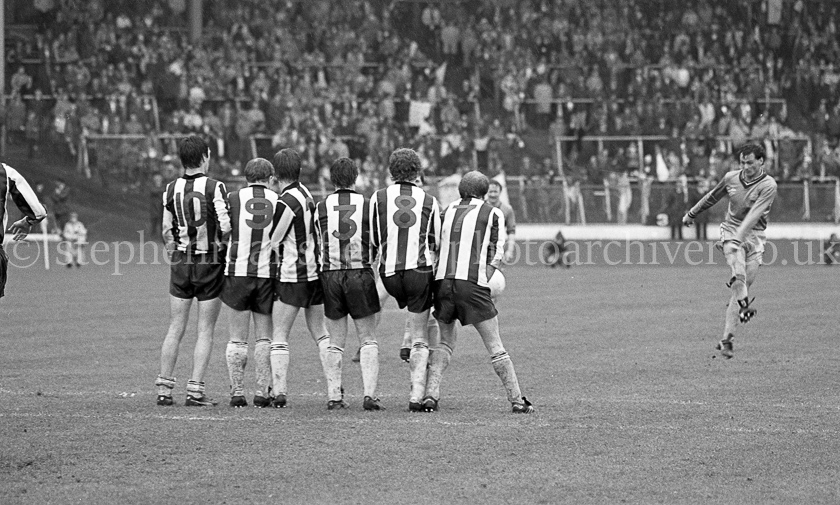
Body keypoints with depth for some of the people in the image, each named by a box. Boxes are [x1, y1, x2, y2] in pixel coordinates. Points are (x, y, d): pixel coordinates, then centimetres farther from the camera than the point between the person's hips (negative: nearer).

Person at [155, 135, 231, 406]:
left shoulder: (172, 188, 1)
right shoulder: (214, 187, -12)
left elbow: (167, 229, 5)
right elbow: (226, 227, -16)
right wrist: (222, 245, 5)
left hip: (180, 264, 4)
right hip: (210, 263, -4)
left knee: (175, 329, 9)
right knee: (205, 331, 3)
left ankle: (164, 389, 8)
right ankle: (195, 391, -1)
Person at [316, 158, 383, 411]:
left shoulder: (321, 207, 1)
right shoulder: (367, 205, -2)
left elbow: (317, 245, 5)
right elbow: (378, 245, 3)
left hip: (330, 275, 1)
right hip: (360, 273, -1)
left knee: (335, 343, 9)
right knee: (368, 340, 5)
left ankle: (333, 396, 6)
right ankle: (370, 394, -6)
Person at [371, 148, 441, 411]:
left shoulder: (379, 198, 2)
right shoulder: (429, 201, 2)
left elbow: (373, 240, 6)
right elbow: (437, 244, 7)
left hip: (389, 273, 1)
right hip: (420, 270, -1)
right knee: (420, 338, 4)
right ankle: (417, 394, -2)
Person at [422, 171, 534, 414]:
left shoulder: (447, 211, 18)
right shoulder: (493, 214, 8)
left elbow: (435, 247, 17)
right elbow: (496, 254, 2)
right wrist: (486, 280, 5)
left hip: (443, 282, 4)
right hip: (473, 284, -4)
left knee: (446, 342, 19)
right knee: (495, 346, 2)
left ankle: (431, 394, 4)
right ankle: (517, 400, 2)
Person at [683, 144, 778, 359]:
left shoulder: (768, 185, -9)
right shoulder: (731, 178, 4)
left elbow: (754, 214, -23)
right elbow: (712, 197, 23)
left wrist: (740, 235, -35)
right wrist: (691, 214, 35)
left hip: (754, 235, -1)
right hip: (731, 230, 1)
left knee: (741, 287, -4)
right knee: (737, 260, -34)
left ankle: (727, 339, -1)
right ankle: (745, 305, -51)